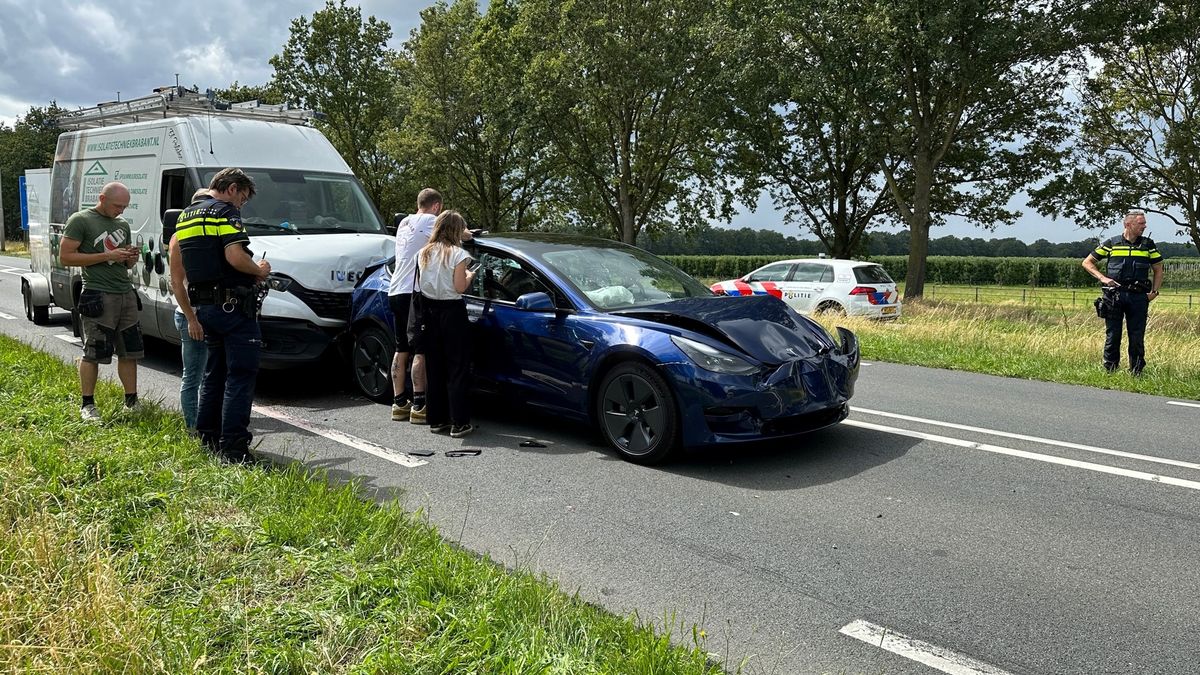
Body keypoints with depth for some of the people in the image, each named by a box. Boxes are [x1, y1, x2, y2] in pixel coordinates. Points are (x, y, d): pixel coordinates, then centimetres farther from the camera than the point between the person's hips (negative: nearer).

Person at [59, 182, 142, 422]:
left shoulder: (122, 224, 18)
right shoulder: (81, 220, -4)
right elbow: (66, 256, -10)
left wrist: (131, 258, 2)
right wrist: (107, 256, -15)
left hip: (126, 294, 7)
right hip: (99, 296, -7)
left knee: (129, 352, 9)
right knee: (93, 353, -2)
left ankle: (131, 401, 17)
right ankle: (87, 405, 8)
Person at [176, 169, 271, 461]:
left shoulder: (186, 215, 19)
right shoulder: (225, 212, -10)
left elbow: (183, 265, 21)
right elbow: (235, 256, -23)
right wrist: (259, 270, -6)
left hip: (204, 305, 9)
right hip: (233, 305, -9)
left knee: (214, 372, 18)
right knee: (240, 374, -6)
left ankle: (208, 437, 24)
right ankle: (234, 446, -8)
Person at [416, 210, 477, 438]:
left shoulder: (424, 253, 6)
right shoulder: (458, 254, -11)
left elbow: (421, 285, 8)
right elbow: (459, 287, -13)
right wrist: (469, 276, 7)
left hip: (429, 311, 6)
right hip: (452, 311, -6)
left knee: (433, 368, 12)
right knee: (457, 368, -1)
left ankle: (436, 420, 17)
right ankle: (459, 423, -2)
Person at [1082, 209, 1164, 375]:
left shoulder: (1148, 245, 10)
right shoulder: (1111, 244, 4)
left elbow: (1158, 269, 18)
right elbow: (1087, 263, 9)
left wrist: (1154, 291, 7)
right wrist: (1102, 278, -4)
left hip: (1138, 296, 2)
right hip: (1115, 295, -2)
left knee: (1137, 337, 3)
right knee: (1112, 335, 2)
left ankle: (1136, 372, 12)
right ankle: (1109, 371, 10)